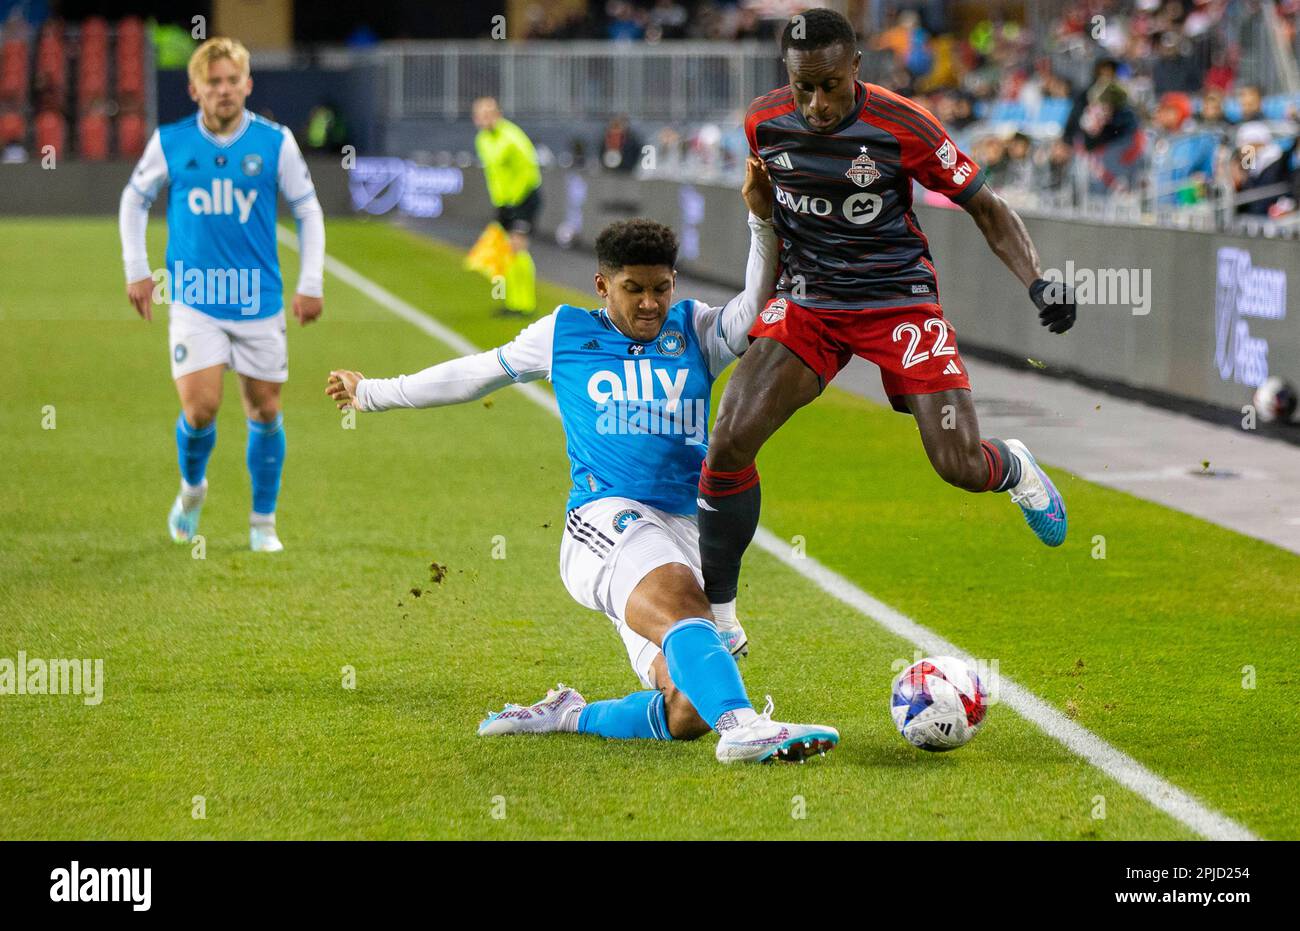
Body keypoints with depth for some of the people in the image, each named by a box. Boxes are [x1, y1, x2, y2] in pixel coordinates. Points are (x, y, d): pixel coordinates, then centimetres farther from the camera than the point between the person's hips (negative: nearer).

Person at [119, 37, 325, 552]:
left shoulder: (276, 142, -3)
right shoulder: (170, 142, -3)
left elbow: (308, 211, 8)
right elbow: (134, 200, 14)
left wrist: (310, 284, 3)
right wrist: (137, 271, 10)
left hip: (259, 300, 1)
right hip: (194, 298, -1)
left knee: (265, 410, 5)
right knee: (200, 407, -12)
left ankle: (263, 522, 21)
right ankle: (192, 486, 19)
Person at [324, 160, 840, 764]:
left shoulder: (695, 331, 20)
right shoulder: (564, 333, 17)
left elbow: (758, 310, 2)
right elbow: (475, 375, 30)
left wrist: (762, 219, -11)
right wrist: (373, 393, 39)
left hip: (689, 532, 4)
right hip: (607, 517, -4)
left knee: (685, 713, -11)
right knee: (679, 602, -37)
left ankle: (565, 716, 13)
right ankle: (743, 726, -58)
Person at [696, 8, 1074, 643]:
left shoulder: (901, 127, -17)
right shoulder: (764, 124, -7)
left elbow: (986, 209, -8)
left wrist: (1037, 282, -21)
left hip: (899, 299, -2)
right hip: (805, 302, 2)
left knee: (960, 467, -8)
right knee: (730, 441, -17)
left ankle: (1014, 469, 32)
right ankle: (717, 613, -3)